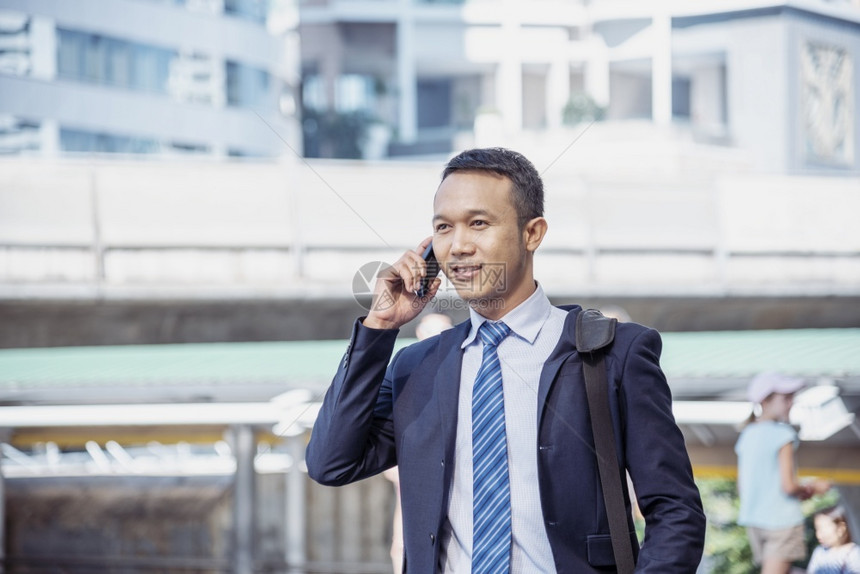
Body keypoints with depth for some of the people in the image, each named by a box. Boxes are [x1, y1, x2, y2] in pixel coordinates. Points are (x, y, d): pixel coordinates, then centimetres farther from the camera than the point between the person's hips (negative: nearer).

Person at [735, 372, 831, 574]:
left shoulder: (746, 436, 10)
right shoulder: (782, 434, -13)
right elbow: (789, 486, -18)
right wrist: (813, 488, 2)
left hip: (753, 519, 8)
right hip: (781, 519, -8)